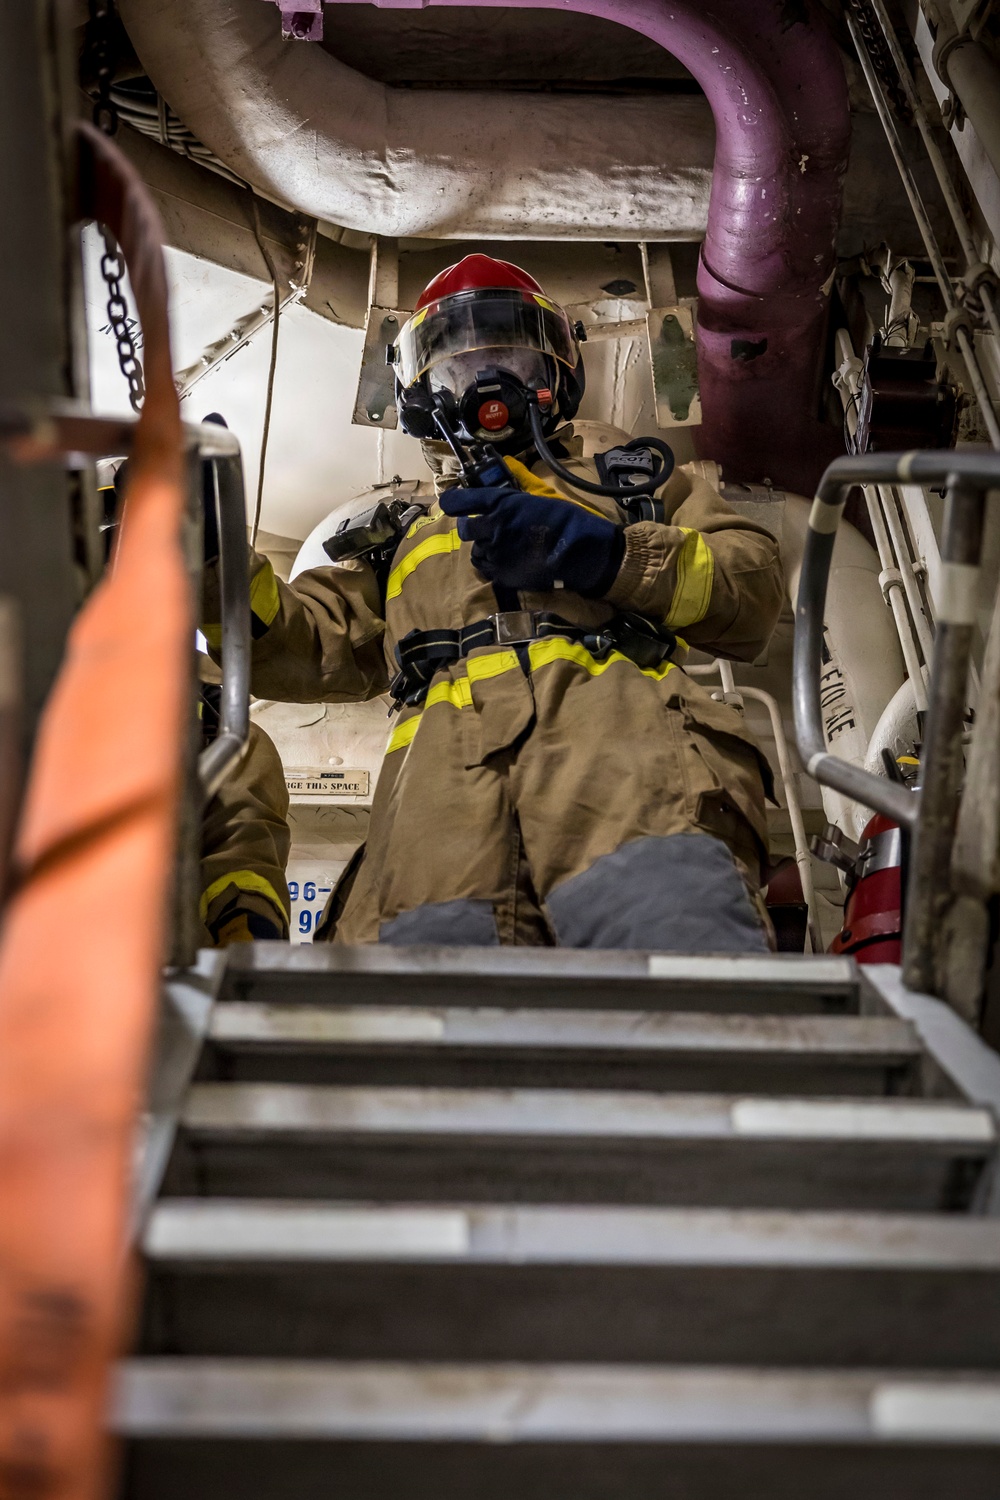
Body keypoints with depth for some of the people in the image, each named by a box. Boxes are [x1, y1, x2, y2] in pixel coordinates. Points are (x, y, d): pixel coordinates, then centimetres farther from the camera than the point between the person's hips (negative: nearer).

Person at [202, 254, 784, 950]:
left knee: (668, 915, -36)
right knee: (429, 936, -32)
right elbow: (316, 644, 26)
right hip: (446, 757, 2)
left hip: (620, 722, -1)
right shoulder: (402, 523, 41)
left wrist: (606, 553, 4)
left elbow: (755, 584, 20)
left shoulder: (625, 468, 35)